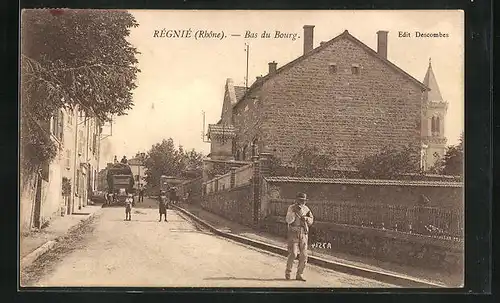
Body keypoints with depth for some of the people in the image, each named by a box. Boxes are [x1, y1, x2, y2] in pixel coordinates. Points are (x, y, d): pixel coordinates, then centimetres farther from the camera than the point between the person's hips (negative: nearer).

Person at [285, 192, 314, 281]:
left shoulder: (306, 209, 7)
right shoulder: (291, 208, -7)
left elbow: (311, 221, 12)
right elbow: (288, 220, -19)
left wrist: (306, 218, -10)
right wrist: (294, 211, -29)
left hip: (303, 234, 4)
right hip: (293, 233, -4)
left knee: (303, 255, 0)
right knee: (293, 254, -13)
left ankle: (299, 275, 11)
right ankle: (288, 271, 8)